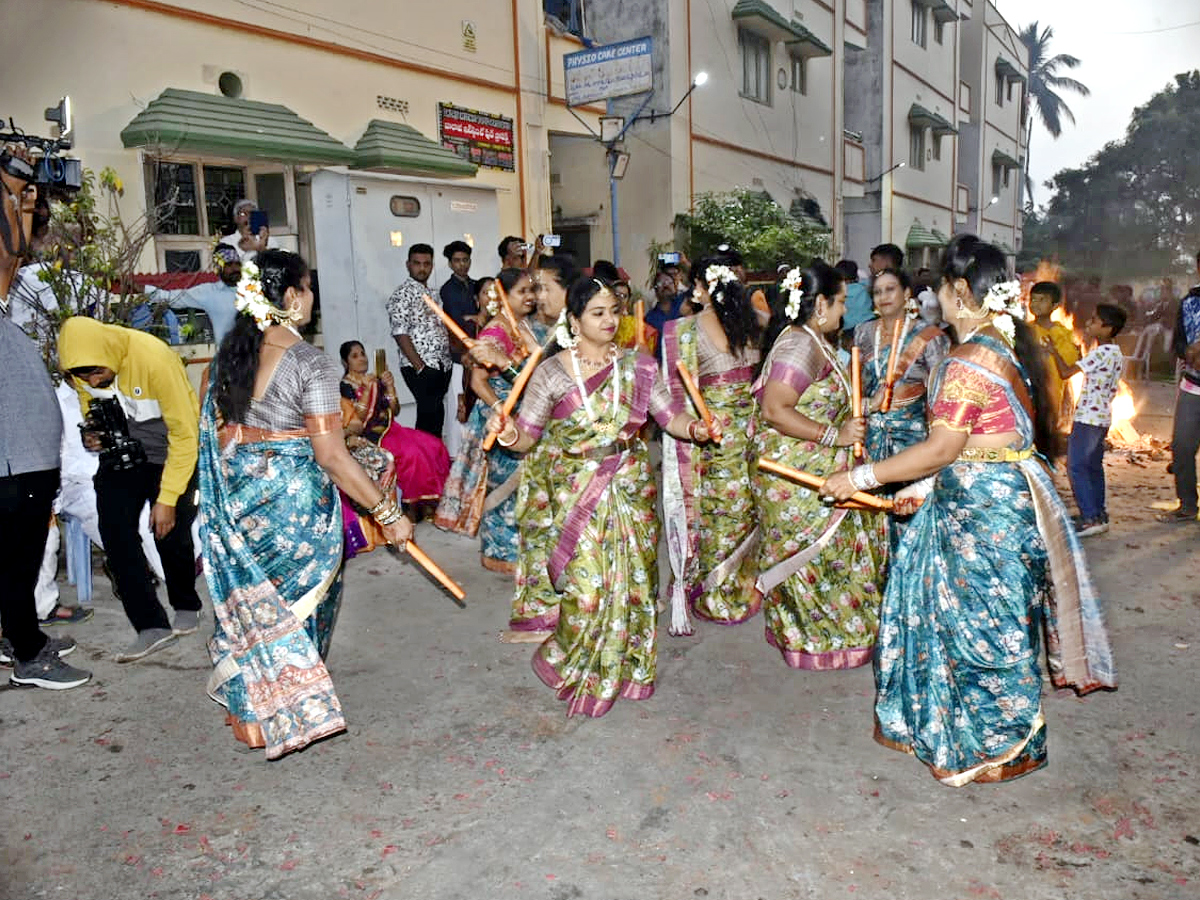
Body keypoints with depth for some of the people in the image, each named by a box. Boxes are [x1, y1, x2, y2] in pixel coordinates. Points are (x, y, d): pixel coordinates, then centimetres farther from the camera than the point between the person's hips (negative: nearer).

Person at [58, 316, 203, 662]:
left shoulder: (154, 358, -31)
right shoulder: (81, 364, -13)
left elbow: (185, 434, -24)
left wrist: (168, 499, -21)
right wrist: (92, 433, -15)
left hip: (170, 452, -5)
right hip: (121, 454, 5)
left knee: (171, 535, -5)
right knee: (115, 532, -10)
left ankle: (186, 607, 24)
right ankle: (152, 626, -4)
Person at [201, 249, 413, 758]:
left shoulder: (230, 354, 2)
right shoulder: (310, 364, -19)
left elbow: (219, 433, 9)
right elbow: (331, 455, -21)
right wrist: (387, 513, -16)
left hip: (239, 492, 6)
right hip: (296, 499, -6)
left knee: (255, 599, 21)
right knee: (297, 601, 13)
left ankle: (252, 709, 35)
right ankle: (295, 708, 29)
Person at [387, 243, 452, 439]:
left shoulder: (431, 294, 19)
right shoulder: (403, 293, -6)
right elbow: (400, 334, -13)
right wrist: (420, 366, -17)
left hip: (442, 365, 8)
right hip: (421, 367, -8)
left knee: (435, 414, 9)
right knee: (431, 414, -10)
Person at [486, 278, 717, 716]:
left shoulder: (637, 365, 1)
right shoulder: (550, 373, -5)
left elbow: (669, 416, 0)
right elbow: (529, 435, -4)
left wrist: (694, 428, -20)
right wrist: (509, 436, -26)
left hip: (631, 486, 2)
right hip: (577, 491, -2)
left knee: (633, 577, 7)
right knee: (586, 581, -3)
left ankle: (627, 665, 30)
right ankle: (578, 669, 22)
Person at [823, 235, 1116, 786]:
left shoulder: (967, 361, -23)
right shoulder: (1007, 344, 8)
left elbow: (941, 449, -24)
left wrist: (860, 479, -17)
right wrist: (928, 485, 13)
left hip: (984, 508, -10)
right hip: (1003, 492, 10)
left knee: (981, 626, 6)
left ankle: (997, 745, 25)